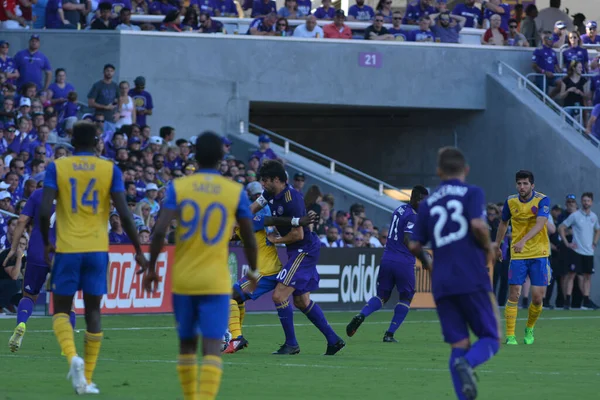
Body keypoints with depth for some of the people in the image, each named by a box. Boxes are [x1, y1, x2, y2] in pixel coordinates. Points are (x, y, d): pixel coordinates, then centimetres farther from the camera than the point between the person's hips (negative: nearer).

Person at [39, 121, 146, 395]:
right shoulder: (110, 170, 1)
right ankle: (87, 379, 10)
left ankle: (72, 357, -20)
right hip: (97, 249, 1)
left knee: (61, 310, 9)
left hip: (67, 248, -1)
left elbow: (44, 211, -9)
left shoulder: (56, 168, -1)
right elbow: (124, 214, -5)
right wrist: (138, 250, 3)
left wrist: (46, 242, 8)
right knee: (93, 311, 12)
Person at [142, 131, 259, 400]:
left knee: (187, 344, 17)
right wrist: (253, 271, 22)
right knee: (212, 347, -7)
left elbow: (160, 231, -11)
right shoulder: (236, 192, -1)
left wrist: (151, 269, 1)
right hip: (216, 282, -2)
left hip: (183, 280, 2)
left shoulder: (178, 187, -2)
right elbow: (249, 239, 5)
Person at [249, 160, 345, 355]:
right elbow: (252, 208, 18)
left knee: (279, 295, -13)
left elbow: (298, 234, -22)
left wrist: (276, 240, -8)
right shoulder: (272, 194, 4)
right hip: (298, 251, 10)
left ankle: (291, 344, -4)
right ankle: (333, 340, 19)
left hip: (304, 250, -10)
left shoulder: (291, 200, -24)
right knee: (301, 301, 14)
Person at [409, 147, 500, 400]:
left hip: (441, 284, 4)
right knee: (490, 338, 3)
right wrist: (489, 248, 3)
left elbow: (414, 245, 11)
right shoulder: (472, 193, 2)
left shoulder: (427, 203, 14)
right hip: (472, 279, -4)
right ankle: (467, 363, -29)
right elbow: (478, 225, -16)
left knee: (459, 345, 6)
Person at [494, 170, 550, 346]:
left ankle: (529, 329, 23)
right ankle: (510, 336, -2)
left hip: (539, 254, -2)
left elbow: (540, 224, -25)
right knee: (513, 295, -8)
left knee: (537, 297, -3)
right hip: (518, 255, 2)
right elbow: (503, 224, 18)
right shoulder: (510, 202, 0)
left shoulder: (542, 200, -10)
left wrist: (523, 241, -38)